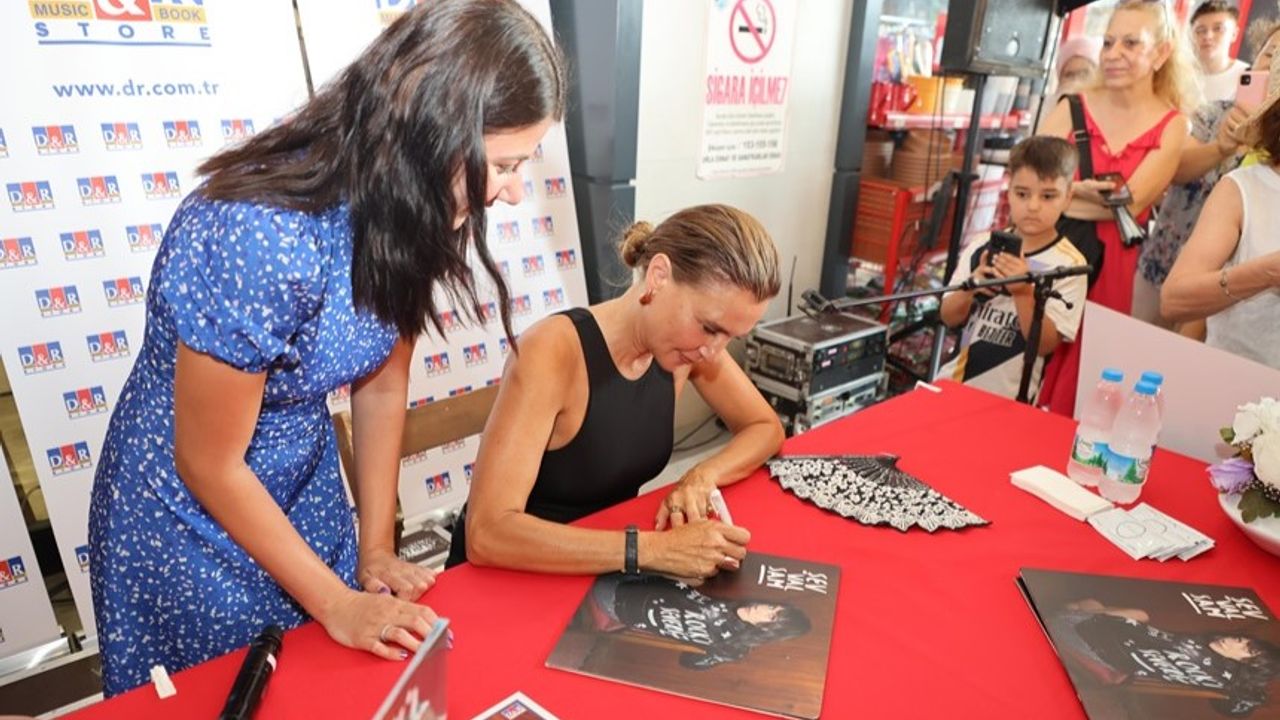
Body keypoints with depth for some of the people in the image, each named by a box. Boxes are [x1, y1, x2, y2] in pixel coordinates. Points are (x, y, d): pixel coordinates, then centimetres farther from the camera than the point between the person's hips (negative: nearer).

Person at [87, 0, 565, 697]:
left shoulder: (405, 213, -14)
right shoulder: (260, 237, -34)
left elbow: (382, 385, -4)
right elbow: (209, 465, -22)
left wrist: (377, 549, -2)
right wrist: (336, 602, -14)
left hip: (306, 485, 6)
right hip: (187, 509, -5)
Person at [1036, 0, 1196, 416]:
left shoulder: (1171, 127, 0)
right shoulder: (1074, 107, 3)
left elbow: (1129, 204, -12)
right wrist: (1080, 188, -19)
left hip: (1107, 267, -1)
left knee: (1076, 382, 6)